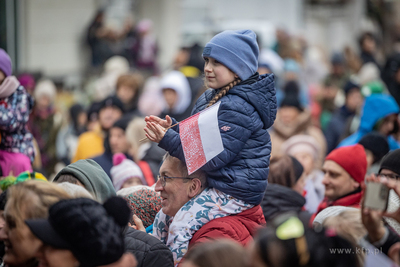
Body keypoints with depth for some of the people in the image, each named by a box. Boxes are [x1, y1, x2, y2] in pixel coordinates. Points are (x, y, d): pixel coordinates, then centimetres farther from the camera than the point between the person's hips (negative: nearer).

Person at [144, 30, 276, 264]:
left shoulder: (238, 107, -21)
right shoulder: (214, 97, 12)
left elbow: (214, 158, -25)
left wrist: (167, 139, -26)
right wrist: (172, 127, 0)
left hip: (237, 191, -11)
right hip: (216, 183, 11)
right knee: (164, 213, 12)